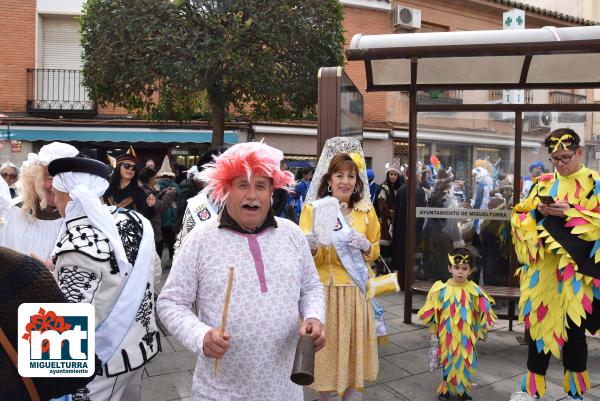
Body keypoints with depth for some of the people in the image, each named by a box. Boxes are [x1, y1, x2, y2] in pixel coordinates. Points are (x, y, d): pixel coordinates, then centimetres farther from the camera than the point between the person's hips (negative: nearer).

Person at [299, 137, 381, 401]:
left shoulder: (366, 210, 5)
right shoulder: (313, 208, -4)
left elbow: (375, 253, 13)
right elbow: (308, 258, -7)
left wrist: (366, 246, -9)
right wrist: (312, 248, -29)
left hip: (355, 291, 3)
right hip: (324, 289, -3)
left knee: (353, 346, 11)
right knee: (326, 346, 5)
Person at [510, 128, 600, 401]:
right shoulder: (542, 183, 10)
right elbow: (520, 217, 9)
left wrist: (570, 212, -18)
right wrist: (538, 211, -10)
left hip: (575, 269, -3)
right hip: (542, 267, 3)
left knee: (573, 328, 5)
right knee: (538, 323, 7)